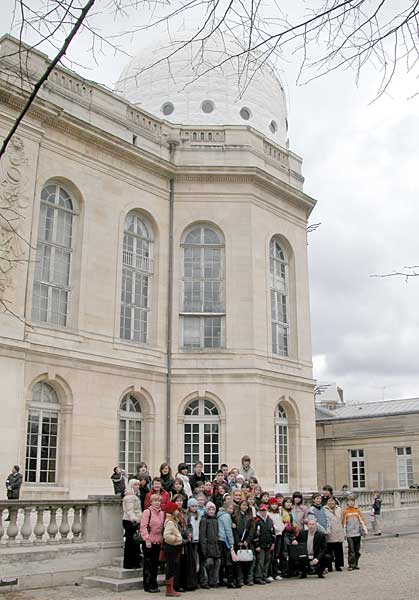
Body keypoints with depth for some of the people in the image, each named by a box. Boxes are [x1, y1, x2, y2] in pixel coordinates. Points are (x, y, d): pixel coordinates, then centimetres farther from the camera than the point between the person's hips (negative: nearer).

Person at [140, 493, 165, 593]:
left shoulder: (162, 513, 11)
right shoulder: (147, 512, -8)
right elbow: (143, 527, -13)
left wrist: (162, 539, 12)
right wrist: (147, 539, -19)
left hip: (158, 542, 6)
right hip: (148, 542, -6)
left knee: (155, 563, 11)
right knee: (148, 564, 0)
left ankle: (154, 584, 21)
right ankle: (148, 586, 9)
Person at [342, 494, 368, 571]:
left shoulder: (357, 510, 6)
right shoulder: (345, 511, 0)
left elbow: (362, 520, 8)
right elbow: (343, 523, 1)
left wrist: (364, 530, 3)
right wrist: (344, 533, -1)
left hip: (357, 533, 3)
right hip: (349, 534, -3)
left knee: (357, 549, 7)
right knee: (351, 549, -7)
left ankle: (355, 564, 18)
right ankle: (351, 565, -1)